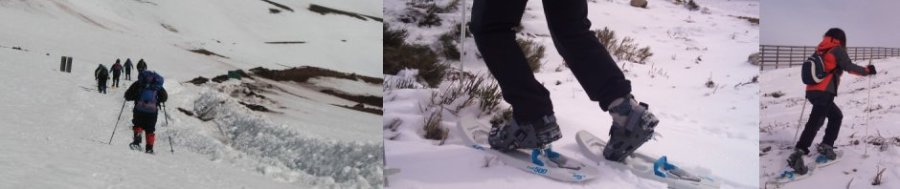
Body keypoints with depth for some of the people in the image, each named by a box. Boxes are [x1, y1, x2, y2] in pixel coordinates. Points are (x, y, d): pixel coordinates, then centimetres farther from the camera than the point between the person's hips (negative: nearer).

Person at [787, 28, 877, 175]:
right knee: (815, 122, -15)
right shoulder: (837, 50, 0)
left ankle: (826, 146, 15)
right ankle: (798, 154, -26)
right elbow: (849, 67, -4)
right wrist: (867, 70, 9)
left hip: (812, 91, 8)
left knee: (836, 116, 23)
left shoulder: (820, 50, 18)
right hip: (824, 93, -8)